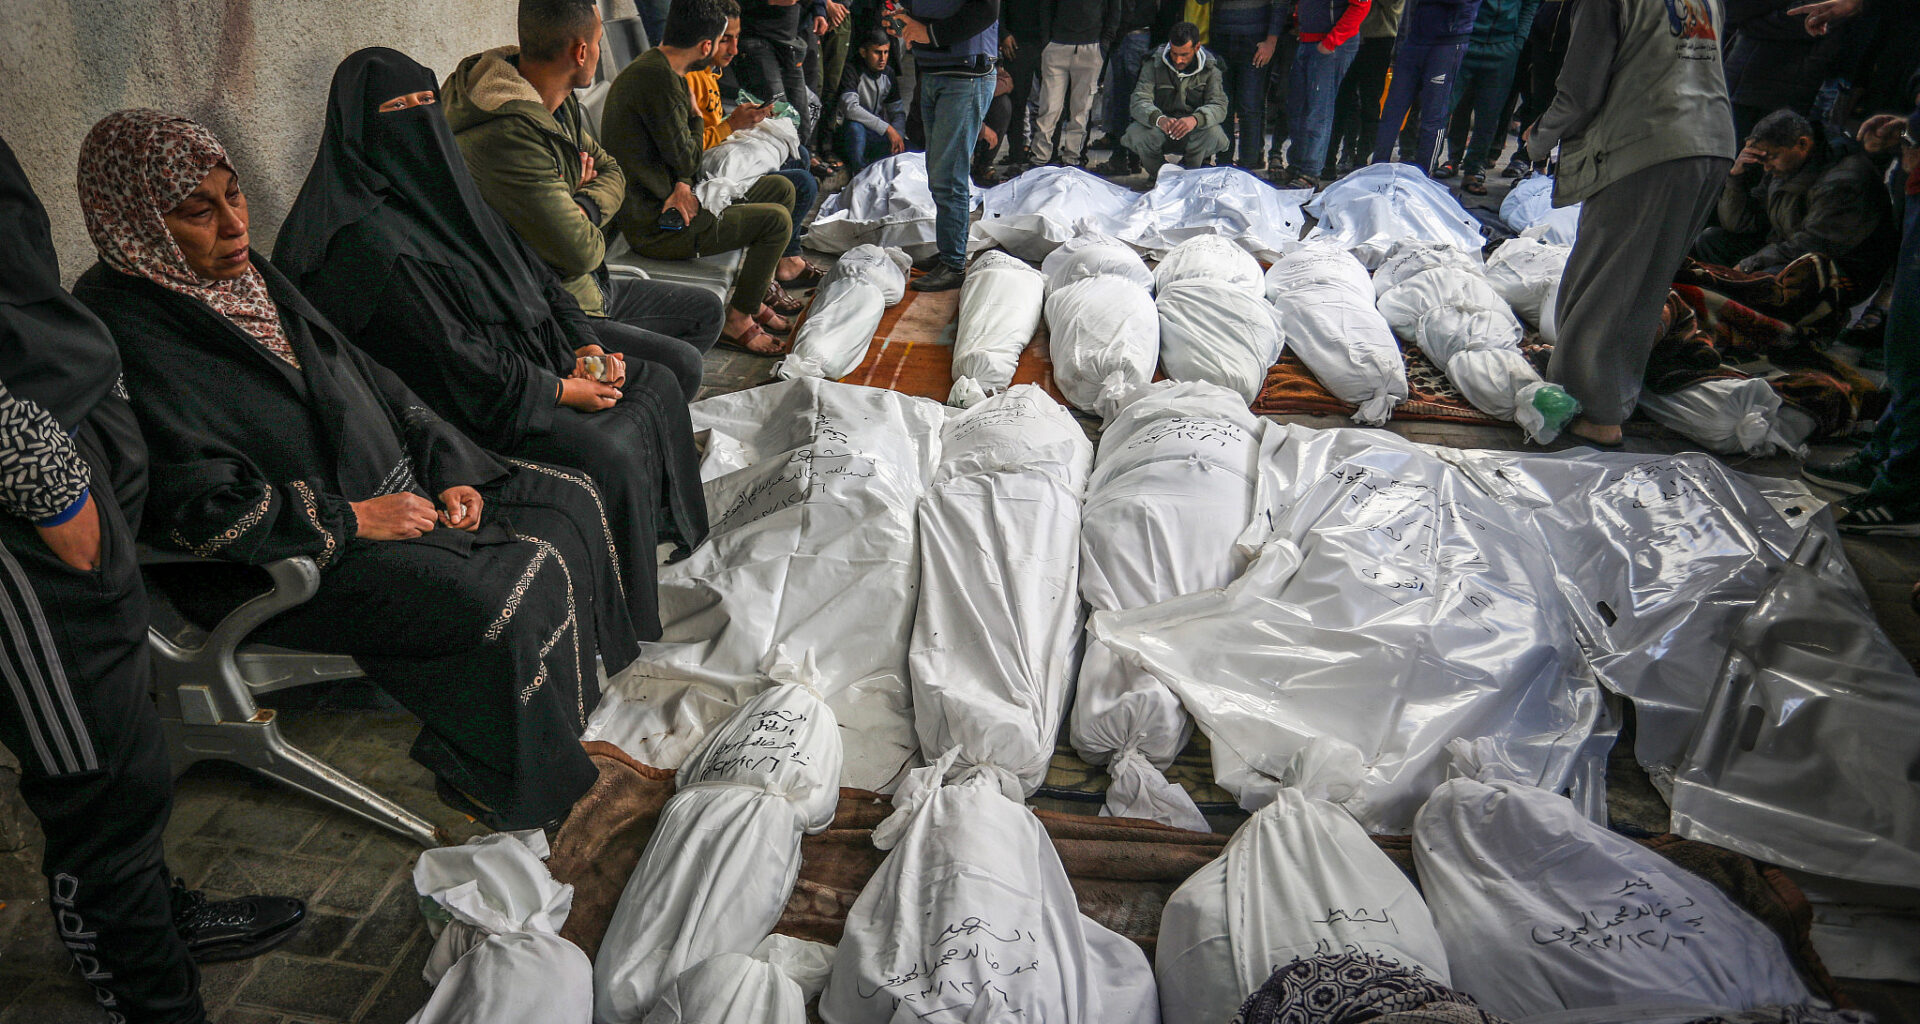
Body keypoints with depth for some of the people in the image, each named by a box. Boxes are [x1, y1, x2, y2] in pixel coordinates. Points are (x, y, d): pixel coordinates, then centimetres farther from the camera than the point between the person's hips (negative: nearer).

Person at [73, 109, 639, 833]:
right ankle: (491, 781, -4)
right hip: (271, 568, -9)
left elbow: (366, 382, 12)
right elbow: (199, 506, -24)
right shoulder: (124, 332, -19)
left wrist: (448, 471, 1)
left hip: (389, 486, 10)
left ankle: (582, 705, 14)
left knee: (568, 502, 2)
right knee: (519, 586, -26)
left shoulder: (244, 275, 8)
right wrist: (351, 520, -21)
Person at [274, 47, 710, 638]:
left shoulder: (441, 187, 10)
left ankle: (670, 542, 17)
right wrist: (560, 389, -18)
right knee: (608, 455, -25)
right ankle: (624, 629, -10)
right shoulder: (364, 237, -19)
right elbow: (449, 355, -23)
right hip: (461, 409, -10)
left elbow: (535, 275, 12)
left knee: (656, 384, 4)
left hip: (527, 356, 10)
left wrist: (584, 347, -2)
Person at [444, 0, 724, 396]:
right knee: (682, 365, -23)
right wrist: (589, 228, -4)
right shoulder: (508, 136, -28)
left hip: (587, 288, 10)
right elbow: (579, 252, -29)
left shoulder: (560, 104, 3)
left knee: (705, 310, 16)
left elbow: (612, 171, 13)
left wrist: (583, 207, -10)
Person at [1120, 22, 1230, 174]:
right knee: (1135, 134, -32)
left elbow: (1219, 106, -15)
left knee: (1214, 133, -32)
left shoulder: (1210, 68, -4)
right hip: (1159, 130, 0)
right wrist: (1158, 119, -43)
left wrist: (1195, 119, -40)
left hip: (1193, 132, 0)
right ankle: (1157, 176, 1)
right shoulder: (1155, 64, -6)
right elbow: (1139, 101, -18)